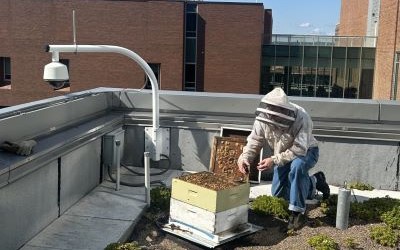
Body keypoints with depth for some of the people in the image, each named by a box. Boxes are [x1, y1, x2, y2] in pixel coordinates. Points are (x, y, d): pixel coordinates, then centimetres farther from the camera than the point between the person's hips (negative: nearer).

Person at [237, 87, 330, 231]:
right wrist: (245, 158, -33)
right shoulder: (263, 119, -23)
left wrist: (274, 160, -46)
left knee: (296, 166, -39)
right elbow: (254, 142, -13)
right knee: (278, 192, 4)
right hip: (285, 154, 6)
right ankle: (314, 182, 28)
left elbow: (299, 150, -39)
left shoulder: (301, 118, -37)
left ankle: (298, 212, -22)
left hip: (306, 152, -6)